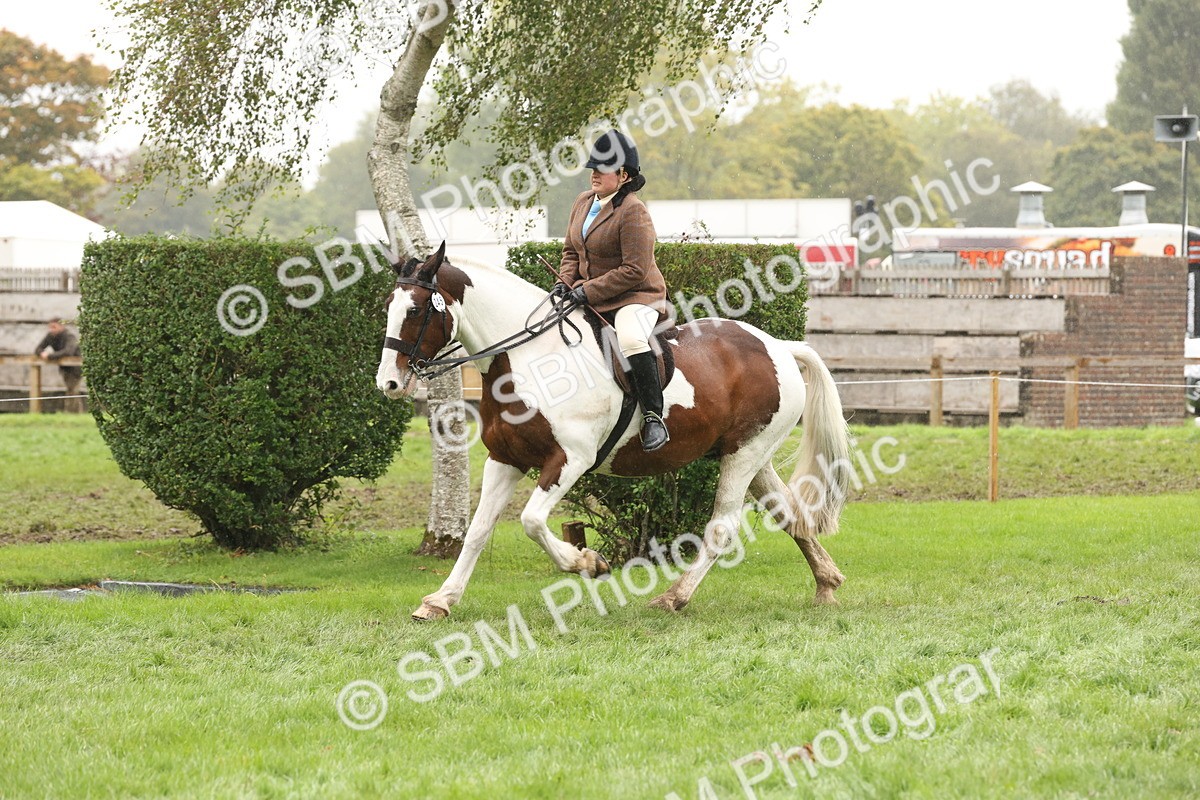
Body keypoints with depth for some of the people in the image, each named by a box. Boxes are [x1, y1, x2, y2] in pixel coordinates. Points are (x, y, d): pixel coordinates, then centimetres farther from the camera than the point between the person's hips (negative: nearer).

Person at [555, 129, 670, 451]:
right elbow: (571, 250, 20)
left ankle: (654, 418, -31)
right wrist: (566, 282, 0)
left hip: (636, 296, -9)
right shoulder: (583, 202, 8)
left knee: (631, 339, -37)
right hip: (589, 298, 9)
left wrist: (588, 291, -22)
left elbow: (634, 271, -22)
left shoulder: (633, 212, -17)